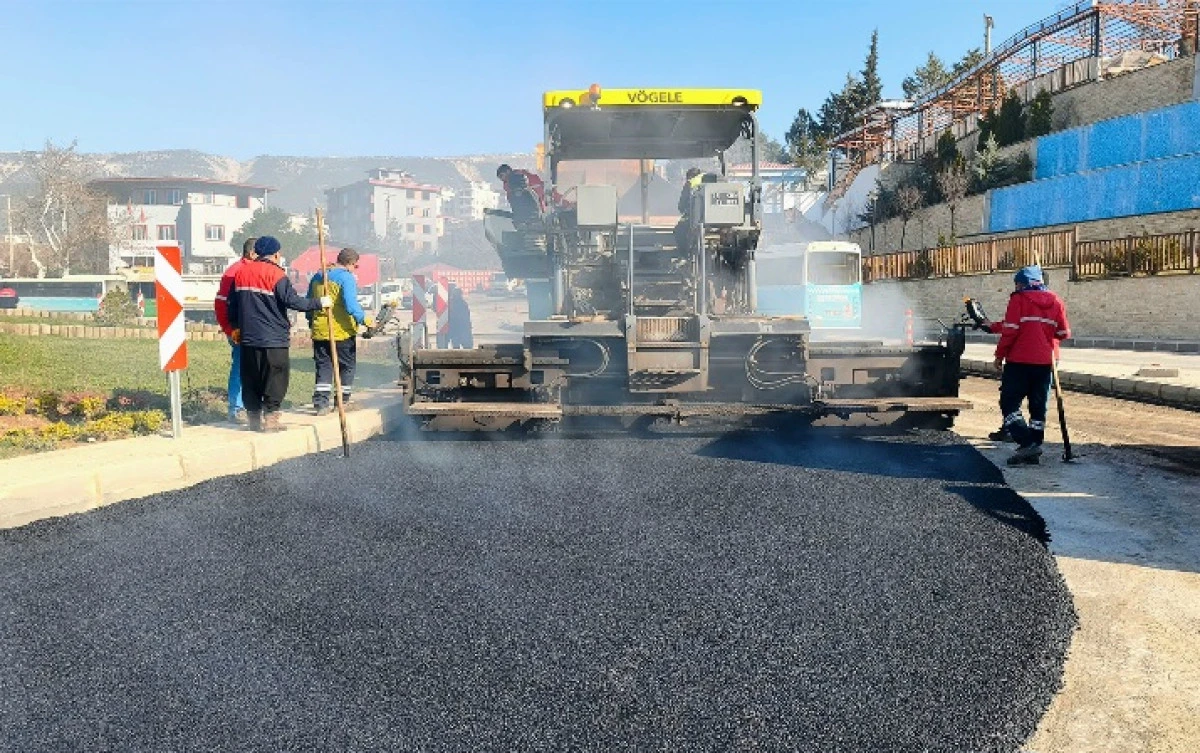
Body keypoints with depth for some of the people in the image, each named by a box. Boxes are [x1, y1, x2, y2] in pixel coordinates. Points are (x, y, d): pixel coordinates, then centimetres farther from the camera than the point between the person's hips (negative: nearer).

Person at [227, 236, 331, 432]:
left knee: (251, 379, 12)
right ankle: (270, 417, 0)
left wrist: (236, 327, 29)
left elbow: (232, 304, 17)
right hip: (274, 339, -6)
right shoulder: (276, 275, -10)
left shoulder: (241, 272, 10)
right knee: (276, 379, 1)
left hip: (248, 337, 6)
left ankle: (254, 417, 16)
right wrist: (319, 303, -8)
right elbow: (293, 300, -18)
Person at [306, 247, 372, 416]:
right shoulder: (346, 277, -11)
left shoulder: (317, 277, 12)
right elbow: (351, 305, -21)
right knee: (347, 366, 10)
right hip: (342, 332, -6)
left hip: (320, 331, 6)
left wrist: (311, 321, 29)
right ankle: (344, 401, 15)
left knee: (323, 367, 8)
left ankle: (321, 403, -1)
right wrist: (364, 319, -11)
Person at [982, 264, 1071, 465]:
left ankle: (1026, 443, -14)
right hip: (1045, 362, 5)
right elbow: (1064, 333, 10)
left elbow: (1011, 330, -11)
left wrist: (1000, 355, -3)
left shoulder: (1019, 299, -5)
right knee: (1038, 405, 11)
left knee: (1010, 403, -1)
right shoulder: (1056, 301, 9)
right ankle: (1034, 447, 13)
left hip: (1019, 360, -5)